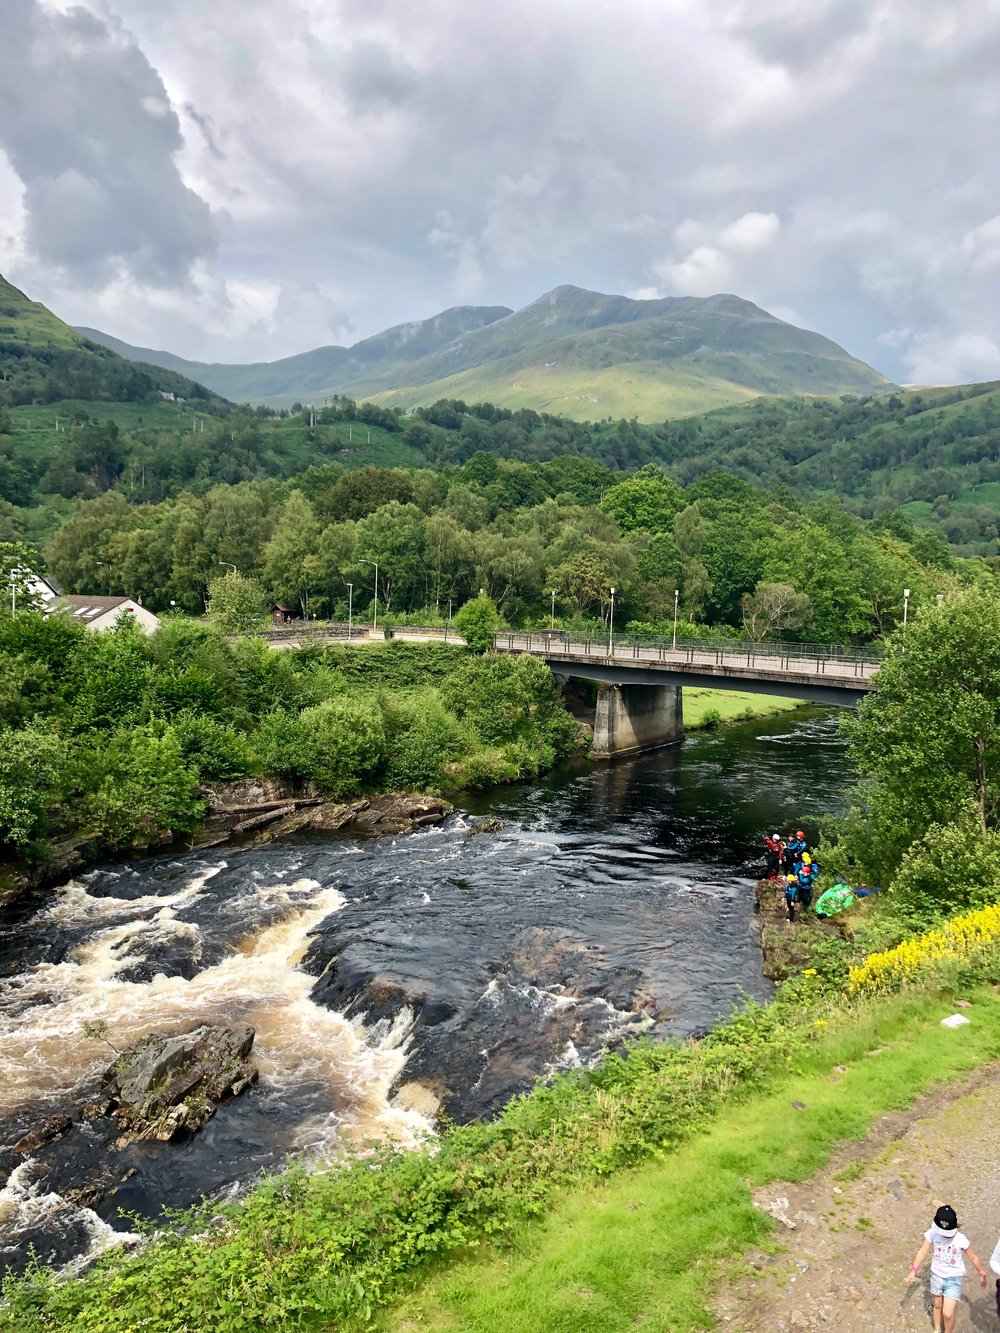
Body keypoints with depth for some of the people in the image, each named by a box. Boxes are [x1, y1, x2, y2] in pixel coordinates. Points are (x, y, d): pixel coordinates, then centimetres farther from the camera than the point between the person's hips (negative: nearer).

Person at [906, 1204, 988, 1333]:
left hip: (954, 1279, -3)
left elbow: (973, 1257, -6)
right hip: (937, 1275, 3)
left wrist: (982, 1275, 6)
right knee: (937, 1305, 23)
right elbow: (922, 1252, -10)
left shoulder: (961, 1239, -23)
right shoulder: (932, 1234, -18)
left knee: (948, 1314, -5)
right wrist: (913, 1271, -13)